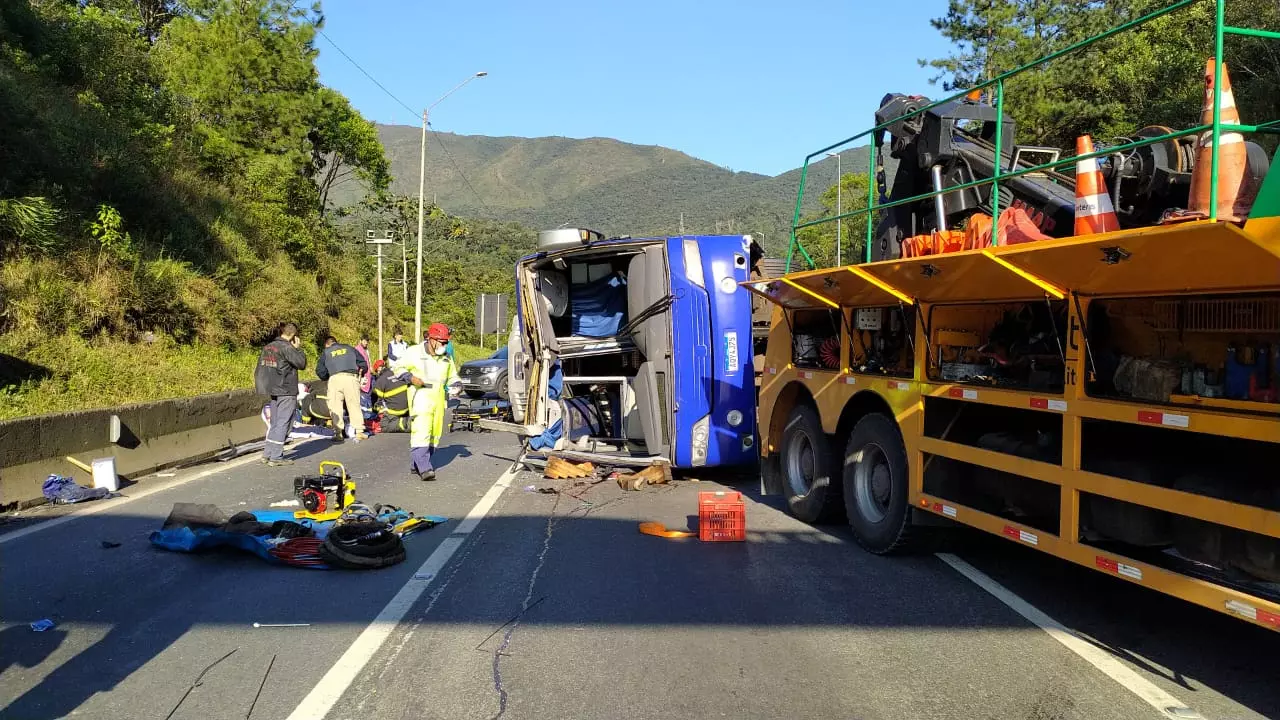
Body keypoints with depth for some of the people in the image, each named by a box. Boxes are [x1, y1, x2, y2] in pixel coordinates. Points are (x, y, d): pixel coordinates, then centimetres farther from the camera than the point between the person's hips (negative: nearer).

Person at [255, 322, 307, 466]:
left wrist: (259, 383, 23)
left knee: (274, 423, 16)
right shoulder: (287, 348, -15)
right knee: (283, 423, -3)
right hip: (287, 391, -8)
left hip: (273, 390, 8)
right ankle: (276, 457, -3)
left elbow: (259, 367, 15)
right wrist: (298, 348, -2)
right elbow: (302, 364, -14)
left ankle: (267, 453, 18)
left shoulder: (268, 347, 11)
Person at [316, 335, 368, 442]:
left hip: (335, 378, -1)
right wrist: (361, 373, 34)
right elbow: (363, 363, 19)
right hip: (351, 377, 1)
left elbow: (320, 370, 13)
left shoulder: (326, 352, 20)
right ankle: (359, 431, 2)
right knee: (354, 405, 6)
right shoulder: (349, 348, 24)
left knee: (335, 406, 2)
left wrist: (326, 378, 31)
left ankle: (338, 433, -5)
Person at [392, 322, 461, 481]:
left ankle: (415, 465, 18)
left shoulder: (446, 358, 15)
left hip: (439, 400, 6)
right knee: (421, 432, -16)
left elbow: (453, 377, 25)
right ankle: (424, 468, -20)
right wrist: (411, 377, -13)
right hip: (420, 398, -6)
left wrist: (456, 385, 3)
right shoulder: (415, 352, -2)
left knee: (434, 434, 7)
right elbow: (397, 367, 3)